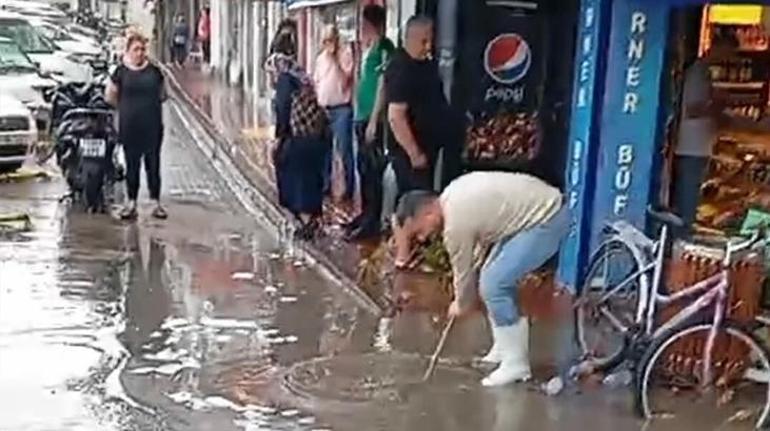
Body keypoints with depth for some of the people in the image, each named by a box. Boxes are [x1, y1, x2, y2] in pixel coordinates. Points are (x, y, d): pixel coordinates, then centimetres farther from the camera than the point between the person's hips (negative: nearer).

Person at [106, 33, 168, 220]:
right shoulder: (121, 71, 0)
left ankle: (156, 202, 12)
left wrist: (150, 105, 5)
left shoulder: (154, 70, 4)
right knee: (132, 164, 6)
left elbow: (162, 94, 14)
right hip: (129, 126, -1)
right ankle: (131, 202, 16)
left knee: (153, 163, 5)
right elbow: (110, 96, 8)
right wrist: (127, 107, 11)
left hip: (152, 125, 1)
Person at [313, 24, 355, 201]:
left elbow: (343, 81, -16)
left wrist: (334, 60, -17)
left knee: (344, 150, -5)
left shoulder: (346, 55, -7)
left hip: (342, 109, -6)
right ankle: (325, 184, 23)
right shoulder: (320, 58, 12)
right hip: (323, 109, 6)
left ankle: (349, 188, 2)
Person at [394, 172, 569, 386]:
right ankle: (504, 349, 23)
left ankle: (515, 363, -2)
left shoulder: (455, 224, -19)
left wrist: (461, 305, 13)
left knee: (492, 285, -12)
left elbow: (463, 272, -4)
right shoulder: (451, 196, 7)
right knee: (495, 277, 14)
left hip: (547, 219, -10)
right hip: (544, 204, 10)